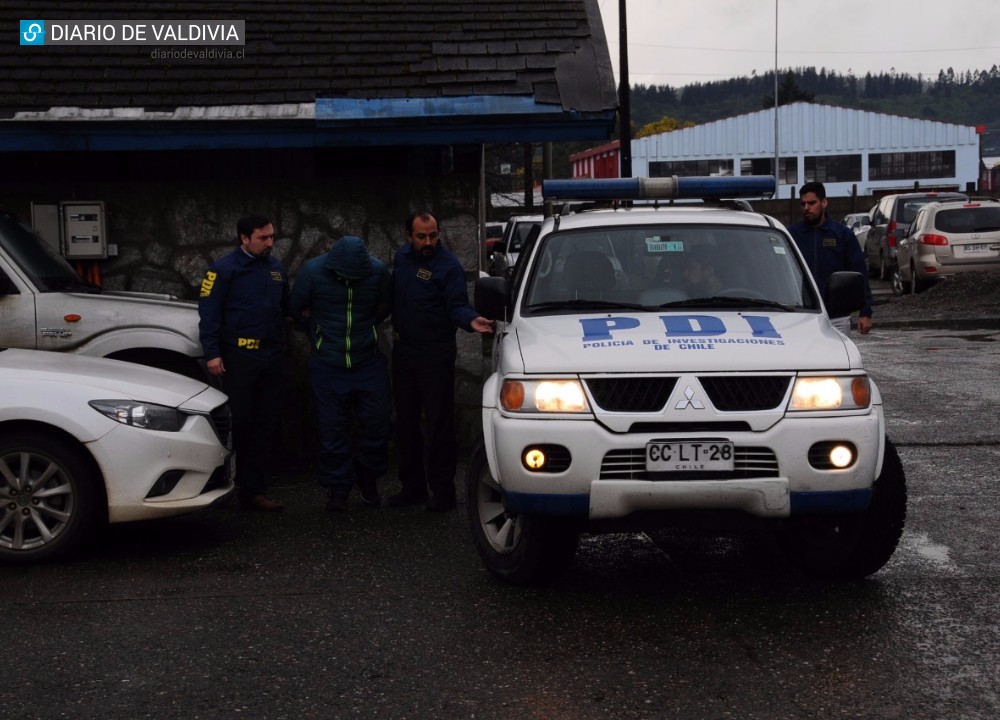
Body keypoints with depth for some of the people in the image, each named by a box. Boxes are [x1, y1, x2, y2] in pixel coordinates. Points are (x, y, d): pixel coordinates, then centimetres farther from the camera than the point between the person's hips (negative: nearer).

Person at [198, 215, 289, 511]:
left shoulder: (275, 268, 13)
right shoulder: (224, 269, -5)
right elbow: (209, 312, -9)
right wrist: (212, 353, -14)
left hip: (272, 356, 6)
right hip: (239, 356, -6)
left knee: (265, 427, 6)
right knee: (237, 424, -4)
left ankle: (253, 491, 12)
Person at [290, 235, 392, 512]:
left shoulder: (378, 271, -9)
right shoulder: (312, 271, -13)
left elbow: (385, 307, 10)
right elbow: (297, 309, 2)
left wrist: (365, 328, 6)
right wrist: (323, 332, 6)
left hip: (369, 362, 1)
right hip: (327, 365, -1)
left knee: (375, 421, 1)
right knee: (332, 427, 2)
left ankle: (368, 477, 23)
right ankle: (337, 487, 13)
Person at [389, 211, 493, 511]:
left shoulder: (449, 266, -12)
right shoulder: (402, 257, 8)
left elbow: (457, 306, -17)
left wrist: (471, 320, -37)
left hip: (436, 354, -7)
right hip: (403, 351, 7)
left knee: (439, 424, -5)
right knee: (406, 423, 13)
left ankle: (442, 490, 1)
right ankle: (412, 486, 23)